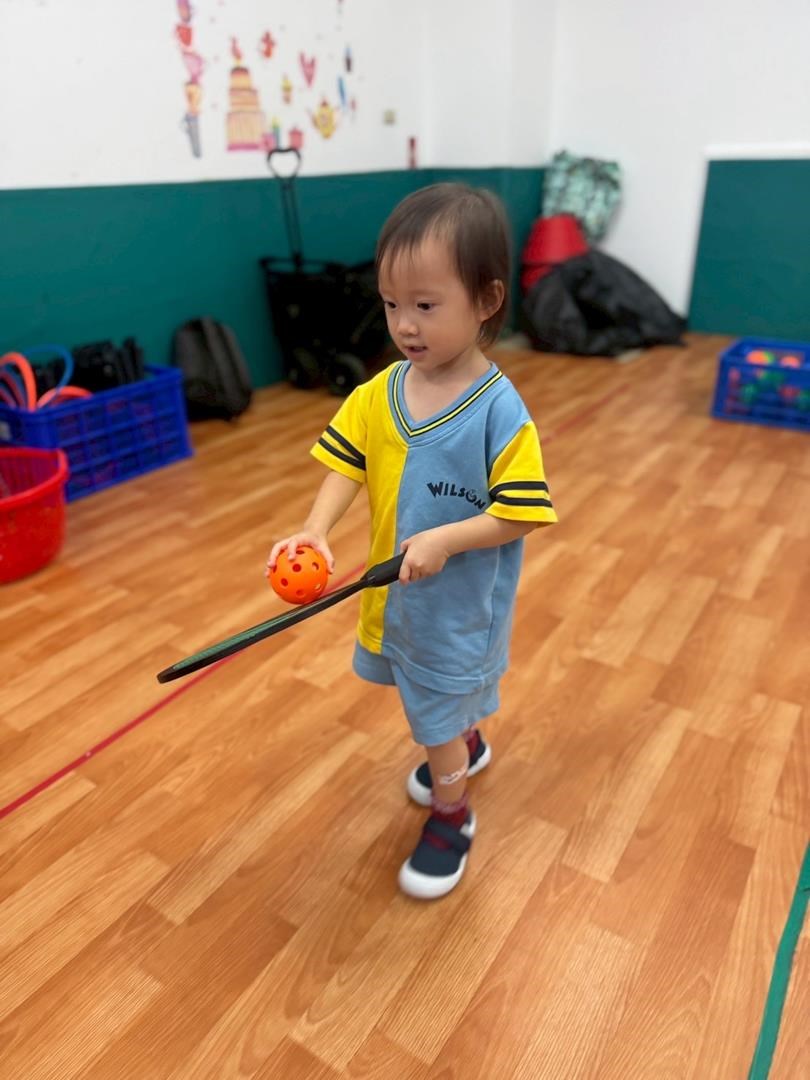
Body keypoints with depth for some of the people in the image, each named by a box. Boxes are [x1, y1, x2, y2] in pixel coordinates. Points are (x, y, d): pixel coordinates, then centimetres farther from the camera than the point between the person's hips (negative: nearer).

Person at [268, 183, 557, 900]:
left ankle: (451, 817, 41)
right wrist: (317, 529, -21)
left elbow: (521, 514, -20)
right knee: (439, 697, 29)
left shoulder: (499, 411, -23)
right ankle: (468, 745, 61)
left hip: (460, 600, -6)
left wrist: (444, 540, -30)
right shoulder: (379, 394, -6)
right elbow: (348, 466, -4)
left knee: (436, 715, 12)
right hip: (396, 592, 6)